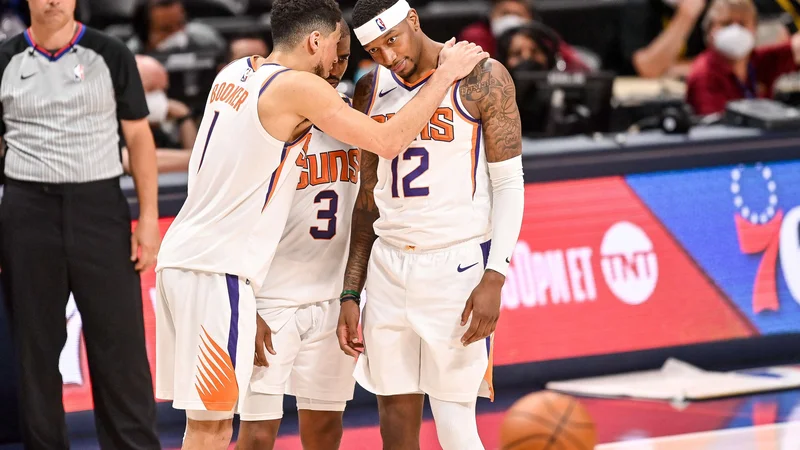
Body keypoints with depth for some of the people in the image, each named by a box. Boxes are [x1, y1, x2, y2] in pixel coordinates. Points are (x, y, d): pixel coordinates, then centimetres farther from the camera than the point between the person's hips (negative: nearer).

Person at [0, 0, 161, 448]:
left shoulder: (111, 56, 3)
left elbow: (139, 137, 4)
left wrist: (149, 218, -3)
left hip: (99, 206, -1)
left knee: (120, 344, -2)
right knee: (36, 348, 6)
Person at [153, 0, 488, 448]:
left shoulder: (234, 73, 15)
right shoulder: (298, 88, -10)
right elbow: (389, 141, -11)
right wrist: (445, 74, -1)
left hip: (179, 258, 9)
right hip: (216, 271, -9)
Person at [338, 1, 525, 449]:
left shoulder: (482, 79, -6)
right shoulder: (370, 92, 9)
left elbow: (509, 184, -6)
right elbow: (368, 200, 15)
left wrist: (495, 277, -15)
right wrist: (351, 294, 9)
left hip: (458, 265, -5)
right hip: (389, 268, 5)